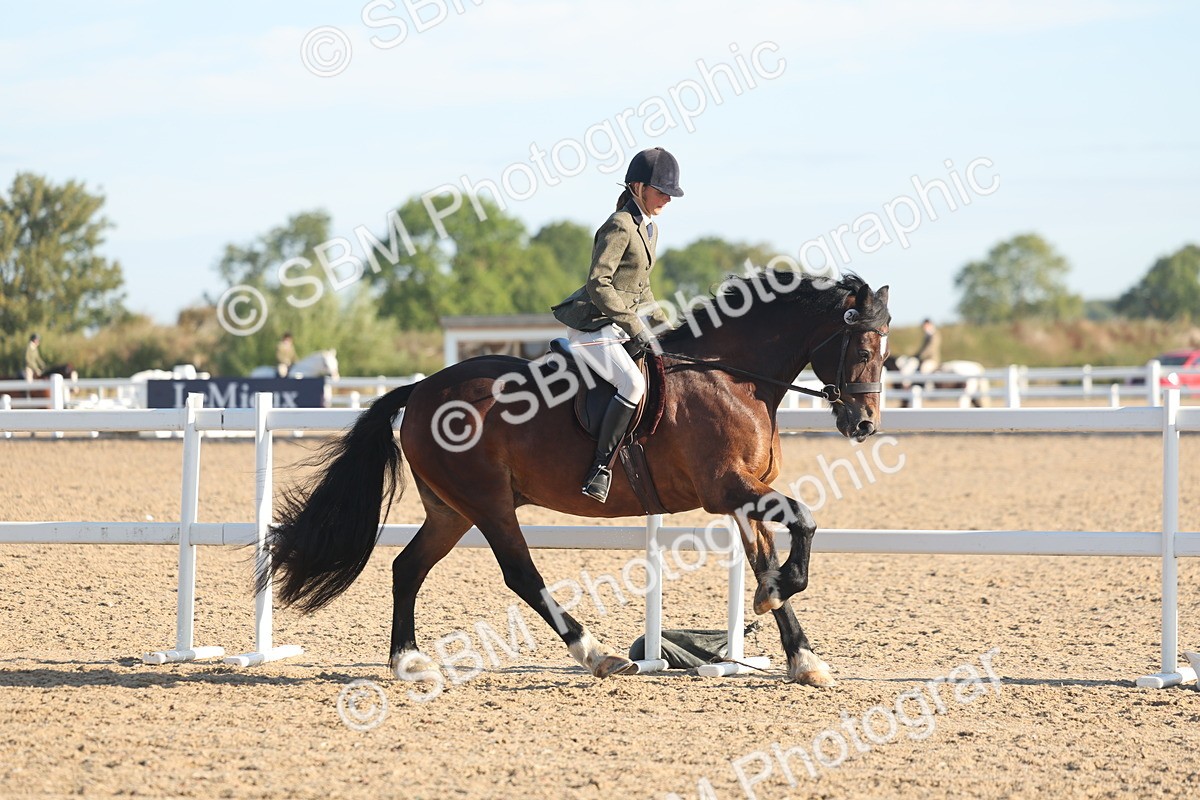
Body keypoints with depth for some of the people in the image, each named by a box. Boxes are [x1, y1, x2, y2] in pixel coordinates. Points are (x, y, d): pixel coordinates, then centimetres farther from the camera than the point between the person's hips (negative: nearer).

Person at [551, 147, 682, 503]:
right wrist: (634, 326, -23)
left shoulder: (648, 229, 16)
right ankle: (599, 469, -25)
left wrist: (662, 323, 14)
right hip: (592, 325, -10)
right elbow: (598, 284, -22)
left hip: (619, 324, 10)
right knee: (633, 383, -29)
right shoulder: (619, 227, -15)